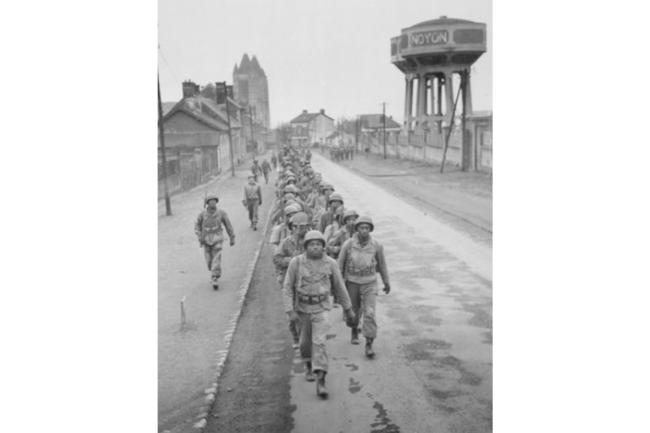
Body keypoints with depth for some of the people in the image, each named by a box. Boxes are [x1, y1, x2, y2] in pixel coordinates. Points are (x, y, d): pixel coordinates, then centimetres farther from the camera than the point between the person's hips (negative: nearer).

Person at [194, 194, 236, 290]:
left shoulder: (221, 213, -9)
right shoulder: (202, 214, -7)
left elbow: (228, 225, 1)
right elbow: (197, 226, 5)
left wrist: (232, 238, 4)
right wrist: (200, 238, -8)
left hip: (217, 240, -2)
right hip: (206, 241, 2)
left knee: (216, 259, -14)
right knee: (209, 260, 9)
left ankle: (215, 279, -13)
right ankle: (215, 273, 38)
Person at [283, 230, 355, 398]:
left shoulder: (330, 263, -10)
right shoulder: (296, 262, -13)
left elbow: (339, 287, 1)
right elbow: (287, 288, -9)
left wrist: (348, 309, 8)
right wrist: (290, 311, -17)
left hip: (321, 309, -1)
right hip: (302, 309, 1)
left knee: (319, 342, -15)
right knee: (305, 341, 17)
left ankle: (320, 382, -15)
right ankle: (310, 367, 46)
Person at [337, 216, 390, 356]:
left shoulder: (376, 245, -12)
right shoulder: (348, 244, -14)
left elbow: (382, 264, 4)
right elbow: (340, 265, -4)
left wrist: (387, 282, 13)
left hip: (369, 283, -1)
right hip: (352, 282, 1)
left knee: (370, 313, -12)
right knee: (353, 311, 16)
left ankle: (369, 345, -4)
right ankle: (354, 331, 46)